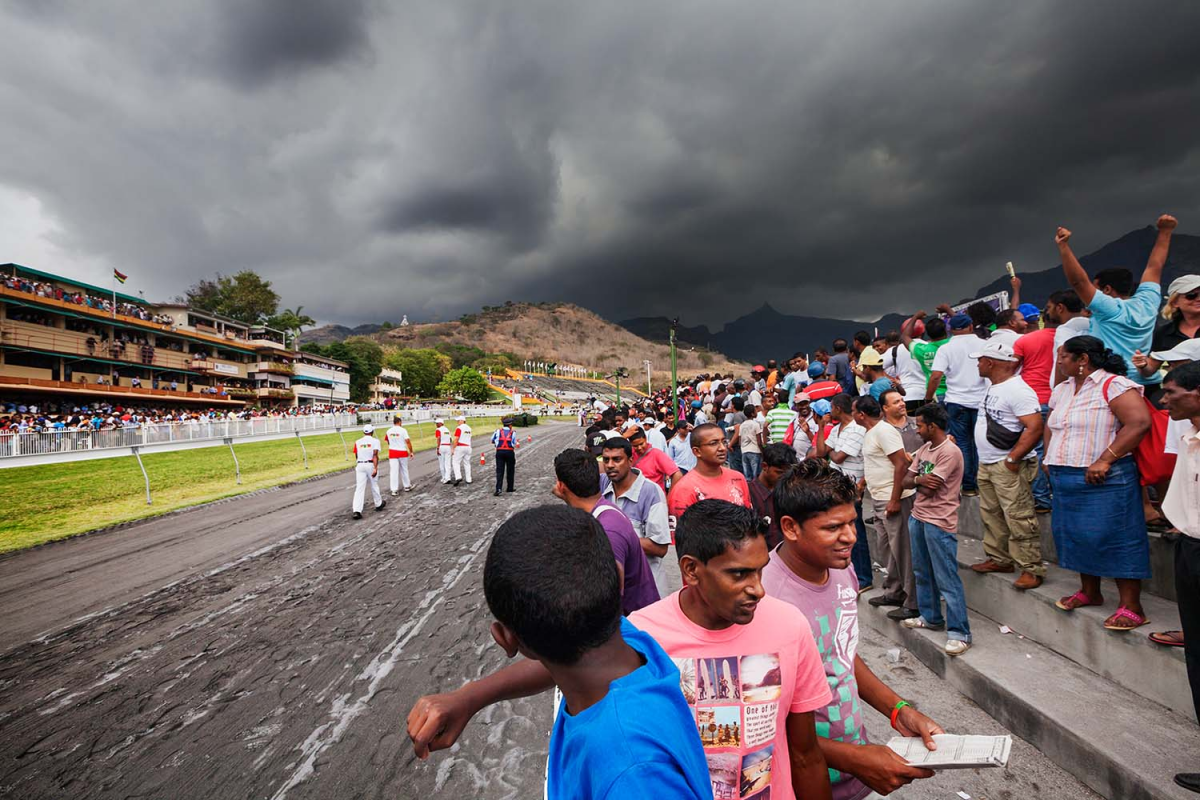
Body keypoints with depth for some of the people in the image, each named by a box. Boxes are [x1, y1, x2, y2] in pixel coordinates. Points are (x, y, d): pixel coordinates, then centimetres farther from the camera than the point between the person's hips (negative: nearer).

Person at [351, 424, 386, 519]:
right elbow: (375, 455, -15)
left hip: (360, 465, 2)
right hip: (371, 465, -2)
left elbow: (356, 456, 15)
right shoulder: (375, 441, -3)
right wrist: (375, 468, -20)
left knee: (359, 488, -2)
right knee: (374, 486, 15)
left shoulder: (358, 442, 7)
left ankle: (356, 510, -13)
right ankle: (378, 504, 33)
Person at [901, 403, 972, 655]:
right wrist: (920, 479, -11)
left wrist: (917, 480, -1)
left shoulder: (950, 452, -16)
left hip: (939, 523, -9)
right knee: (923, 573, 19)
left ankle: (959, 633, 1)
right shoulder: (924, 448, 12)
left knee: (947, 579, -5)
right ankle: (930, 617, 33)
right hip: (918, 518, 9)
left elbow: (929, 489, -20)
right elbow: (906, 481, 8)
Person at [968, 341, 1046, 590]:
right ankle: (999, 559, 28)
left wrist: (1012, 459, -23)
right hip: (986, 465, 10)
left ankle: (1032, 569, 2)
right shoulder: (993, 387, 13)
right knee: (992, 516, 17)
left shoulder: (1017, 390, -17)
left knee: (1019, 520, -6)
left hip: (1008, 467, -10)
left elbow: (1035, 428, -24)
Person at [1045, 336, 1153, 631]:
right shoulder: (1062, 389, 14)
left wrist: (1104, 460, -25)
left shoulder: (1114, 385, -12)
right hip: (1065, 482, 9)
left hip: (1103, 481, -8)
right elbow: (1050, 426, 24)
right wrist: (1050, 459, 12)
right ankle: (1089, 593, 31)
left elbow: (1139, 422, -23)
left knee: (1116, 539, -4)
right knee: (1076, 537, 15)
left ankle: (1131, 607, 5)